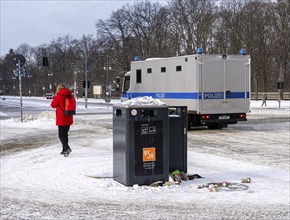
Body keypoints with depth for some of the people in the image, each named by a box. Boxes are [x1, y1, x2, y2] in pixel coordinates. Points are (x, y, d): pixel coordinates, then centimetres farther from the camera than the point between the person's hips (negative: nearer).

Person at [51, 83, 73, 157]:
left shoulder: (59, 96, -13)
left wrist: (55, 97, 12)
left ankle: (67, 148, -20)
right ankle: (64, 149, 21)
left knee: (61, 135, -2)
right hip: (69, 119, 6)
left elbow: (53, 105, -2)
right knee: (65, 134, 17)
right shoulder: (70, 95, 5)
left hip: (61, 119, -6)